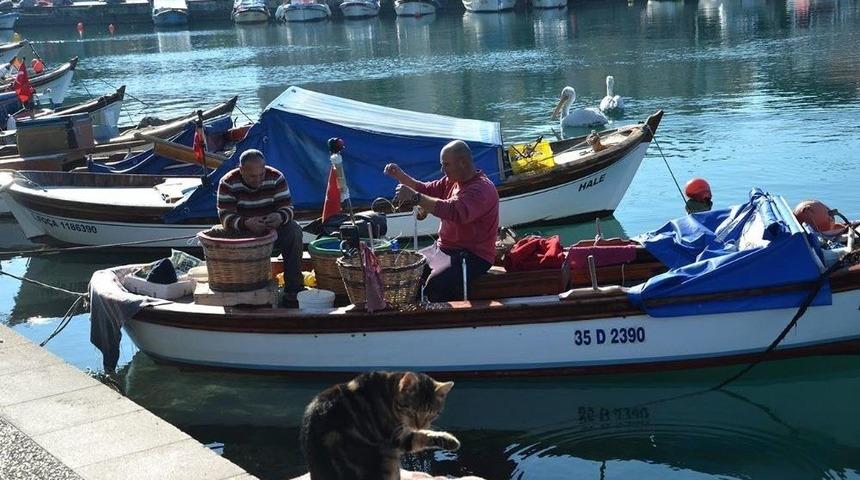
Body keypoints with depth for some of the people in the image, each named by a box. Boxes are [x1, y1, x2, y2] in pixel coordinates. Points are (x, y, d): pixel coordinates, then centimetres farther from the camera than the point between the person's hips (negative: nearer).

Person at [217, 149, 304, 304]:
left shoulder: (276, 178, -11)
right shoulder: (228, 183, -16)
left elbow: (287, 207, -11)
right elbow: (225, 216, -22)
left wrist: (280, 217, -37)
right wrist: (246, 224, -43)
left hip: (272, 226, 1)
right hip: (241, 228, -1)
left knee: (294, 231, -28)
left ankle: (293, 290, -24)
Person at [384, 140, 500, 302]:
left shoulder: (482, 188, -19)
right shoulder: (453, 181, 11)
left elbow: (454, 211, -34)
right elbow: (426, 189, 20)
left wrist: (415, 197, -34)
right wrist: (400, 175, 3)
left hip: (474, 256, -9)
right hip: (446, 249, 9)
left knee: (435, 283, -31)